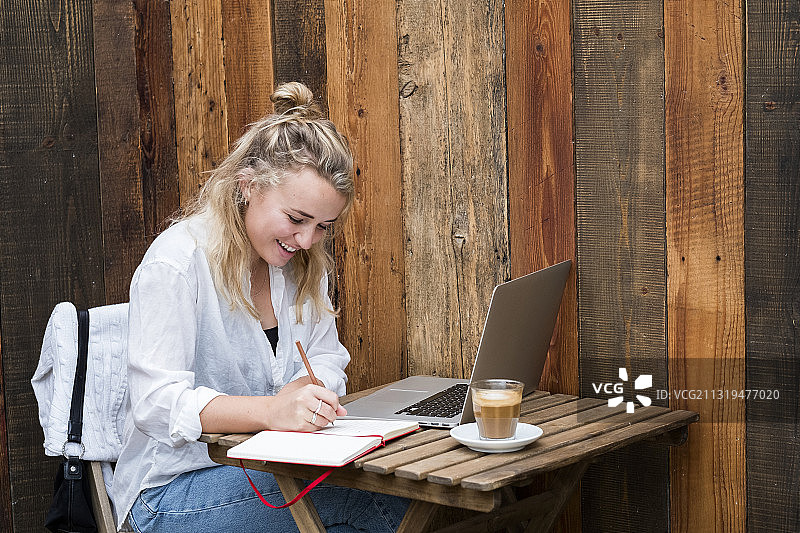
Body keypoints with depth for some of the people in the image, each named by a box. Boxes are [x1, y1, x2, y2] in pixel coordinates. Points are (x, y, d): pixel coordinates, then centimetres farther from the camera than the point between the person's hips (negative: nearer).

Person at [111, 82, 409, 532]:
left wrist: (302, 392, -15)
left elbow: (327, 359, 10)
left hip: (271, 466, 7)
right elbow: (157, 403, -24)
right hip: (175, 490, -7)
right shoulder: (176, 264, -17)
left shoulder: (303, 260, 6)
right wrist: (271, 410, -39)